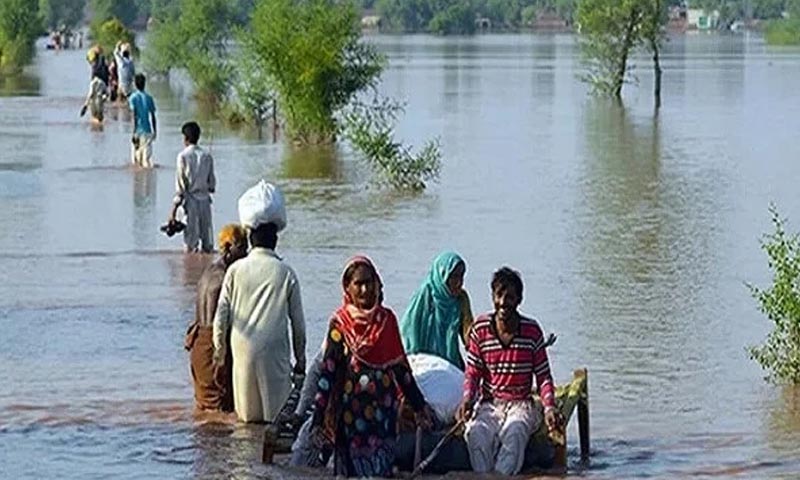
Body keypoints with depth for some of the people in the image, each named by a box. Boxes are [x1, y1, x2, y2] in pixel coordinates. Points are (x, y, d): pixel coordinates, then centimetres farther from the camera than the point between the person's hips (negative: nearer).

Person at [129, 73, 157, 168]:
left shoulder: (133, 98, -6)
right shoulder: (149, 98, 3)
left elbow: (134, 117, -11)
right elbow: (153, 116, 5)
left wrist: (134, 133, -11)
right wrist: (154, 131, 15)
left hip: (138, 130, -2)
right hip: (147, 130, 2)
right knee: (147, 156, 1)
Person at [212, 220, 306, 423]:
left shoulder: (236, 269, 2)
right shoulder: (286, 273, 0)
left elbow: (222, 311, 3)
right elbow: (297, 320, 4)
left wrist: (219, 345, 14)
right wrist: (300, 357, 12)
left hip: (243, 347, 2)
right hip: (274, 349, -2)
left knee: (247, 415, 9)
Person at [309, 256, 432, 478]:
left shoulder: (387, 319, 6)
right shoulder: (340, 323, -4)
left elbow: (400, 366, 13)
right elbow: (327, 372, -7)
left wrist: (419, 406, 13)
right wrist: (318, 420, -12)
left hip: (384, 409, 3)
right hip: (352, 411, -3)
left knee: (383, 470, 3)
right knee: (352, 470, -1)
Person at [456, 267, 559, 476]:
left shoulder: (532, 331, -1)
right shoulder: (480, 329, 1)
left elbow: (543, 377, 3)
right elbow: (473, 373, 6)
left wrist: (549, 407, -14)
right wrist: (468, 398, -14)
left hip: (521, 404, -1)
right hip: (489, 404, 1)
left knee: (514, 432, -36)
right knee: (476, 433, -33)